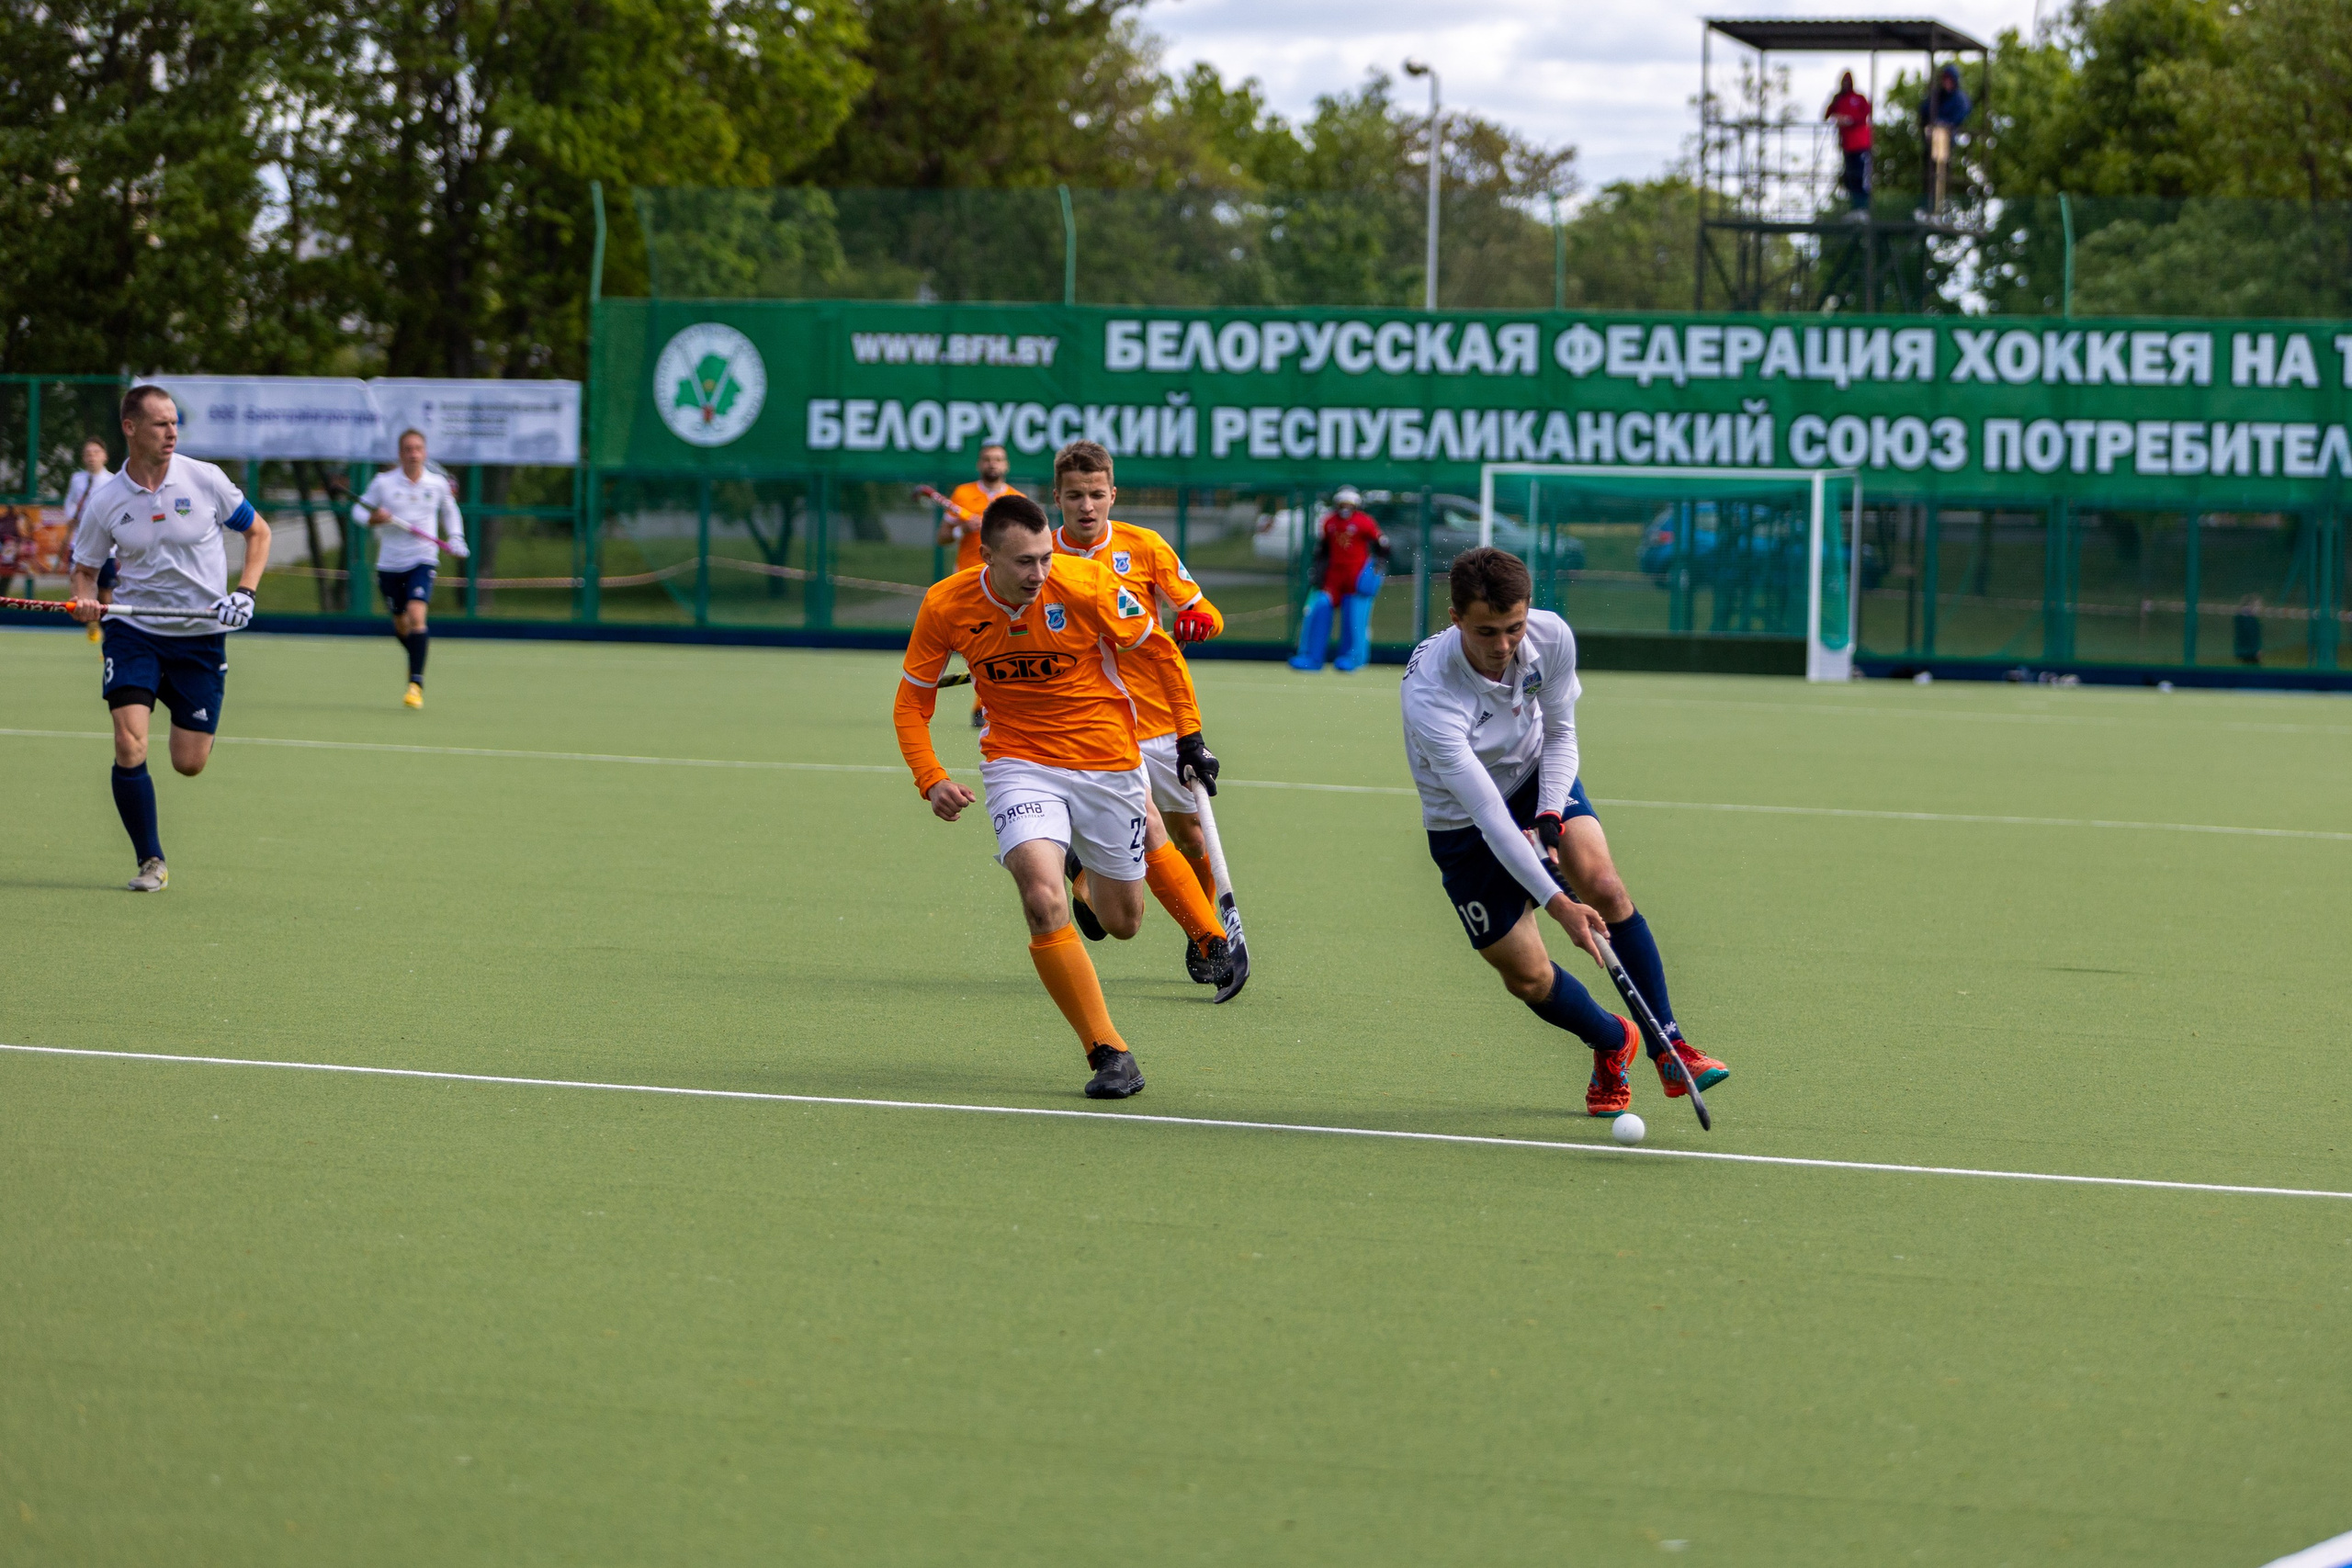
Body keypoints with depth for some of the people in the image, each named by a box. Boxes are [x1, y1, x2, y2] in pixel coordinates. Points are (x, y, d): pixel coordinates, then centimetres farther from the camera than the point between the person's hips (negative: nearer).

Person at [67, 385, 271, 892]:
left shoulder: (205, 480, -6)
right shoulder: (105, 500, -4)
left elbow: (258, 532, 7)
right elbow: (85, 566, 8)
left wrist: (245, 592, -7)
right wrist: (85, 600, -15)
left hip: (201, 636, 0)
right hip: (134, 630, 0)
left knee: (189, 764, 1)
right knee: (129, 747, -18)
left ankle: (195, 730, 40)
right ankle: (150, 862, -3)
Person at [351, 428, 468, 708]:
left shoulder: (438, 484, 1)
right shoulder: (383, 483, -3)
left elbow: (449, 510, 22)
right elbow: (359, 510, 5)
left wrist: (455, 538, 9)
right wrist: (374, 518, -17)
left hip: (422, 561, -2)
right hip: (389, 564, 2)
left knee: (416, 615, -22)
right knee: (400, 625, 12)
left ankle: (416, 684, -23)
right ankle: (421, 652, 47)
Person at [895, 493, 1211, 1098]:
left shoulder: (1087, 585, -17)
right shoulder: (945, 606, -12)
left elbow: (1160, 653, -2)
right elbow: (911, 702, 1)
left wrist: (1191, 736, 1)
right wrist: (931, 779, -13)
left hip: (1107, 761, 0)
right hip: (1020, 764, 0)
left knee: (1123, 921, 11)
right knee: (1043, 900, -26)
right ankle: (1108, 1052, -16)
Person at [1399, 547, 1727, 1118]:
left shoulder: (1551, 637, -22)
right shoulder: (1429, 696, -37)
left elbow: (1559, 732, -3)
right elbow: (1487, 812, -37)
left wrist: (1550, 816, -20)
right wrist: (1556, 904, -40)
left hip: (1537, 777, 3)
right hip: (1463, 827, -3)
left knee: (1603, 886, -23)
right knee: (1528, 977, -5)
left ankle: (1669, 1046, -15)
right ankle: (1613, 1040, 25)